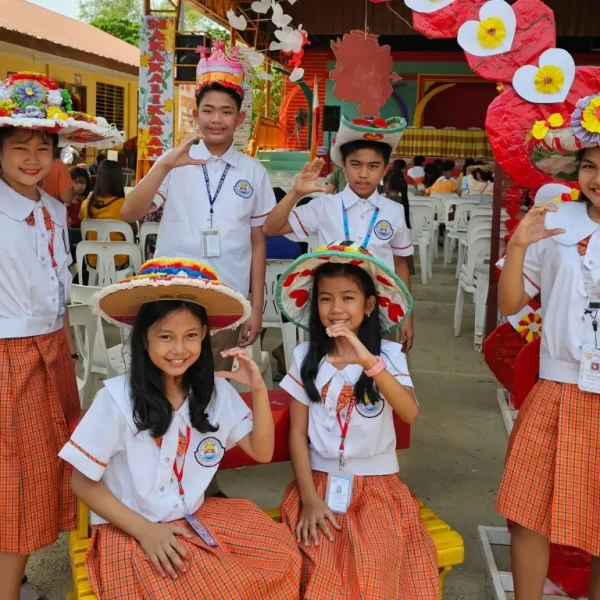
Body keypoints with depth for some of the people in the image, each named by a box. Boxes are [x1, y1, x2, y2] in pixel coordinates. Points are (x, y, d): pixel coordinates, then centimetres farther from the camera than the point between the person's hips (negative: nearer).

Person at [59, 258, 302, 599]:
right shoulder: (117, 397, -19)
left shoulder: (215, 390, -4)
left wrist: (259, 390, -13)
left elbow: (262, 452, 2)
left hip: (196, 518, 5)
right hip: (130, 530, -5)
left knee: (282, 554, -10)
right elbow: (83, 482, -10)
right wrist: (144, 529, -18)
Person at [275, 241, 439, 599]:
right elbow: (297, 433, -1)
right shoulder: (306, 358, -1)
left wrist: (369, 362, -35)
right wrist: (309, 498, -10)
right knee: (321, 558, -23)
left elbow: (410, 413, -23)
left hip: (376, 481, -1)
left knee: (375, 559, -24)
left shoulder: (389, 355, -5)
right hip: (321, 480, 1)